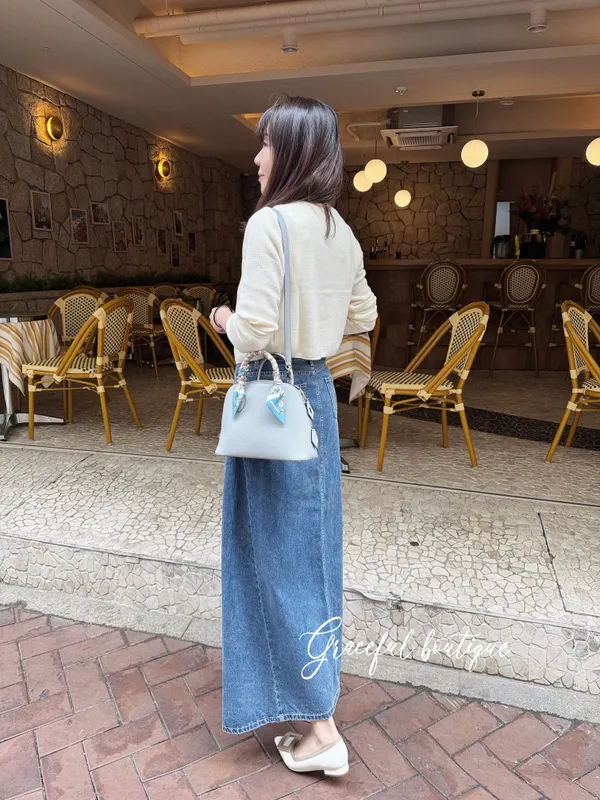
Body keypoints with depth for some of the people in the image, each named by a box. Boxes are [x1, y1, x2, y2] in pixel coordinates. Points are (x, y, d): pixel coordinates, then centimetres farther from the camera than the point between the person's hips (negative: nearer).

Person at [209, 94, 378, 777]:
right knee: (311, 537, 22)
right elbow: (362, 317, 15)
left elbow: (254, 334, -23)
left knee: (278, 548, 2)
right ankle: (306, 663, 46)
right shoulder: (341, 232, 7)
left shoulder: (269, 222, -18)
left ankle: (320, 727, 12)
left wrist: (225, 319, -3)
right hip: (318, 389, 8)